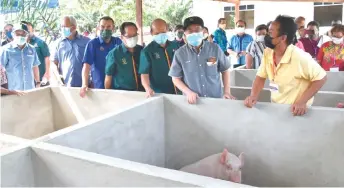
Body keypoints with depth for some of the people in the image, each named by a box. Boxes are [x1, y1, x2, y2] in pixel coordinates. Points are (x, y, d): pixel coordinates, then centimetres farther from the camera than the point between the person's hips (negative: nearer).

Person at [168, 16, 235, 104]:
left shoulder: (215, 48, -4)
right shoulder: (180, 53, -7)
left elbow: (224, 70, 7)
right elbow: (176, 78, -1)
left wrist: (227, 91, 0)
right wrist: (188, 92, -14)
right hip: (194, 100, -1)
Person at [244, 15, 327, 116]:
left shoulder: (299, 57, -21)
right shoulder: (267, 53, -3)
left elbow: (321, 78, -13)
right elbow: (261, 77, 5)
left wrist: (302, 101, -21)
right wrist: (253, 96, -11)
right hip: (275, 108, 3)